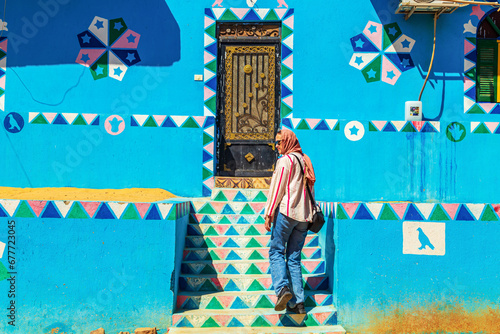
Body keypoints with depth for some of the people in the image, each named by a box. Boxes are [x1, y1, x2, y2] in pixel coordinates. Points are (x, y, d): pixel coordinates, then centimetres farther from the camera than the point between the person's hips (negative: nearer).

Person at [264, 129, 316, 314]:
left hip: (286, 212, -7)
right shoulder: (306, 161, 18)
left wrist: (269, 214, -7)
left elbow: (277, 188, -9)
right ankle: (298, 302, 4)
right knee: (294, 257, 8)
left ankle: (283, 288, -20)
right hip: (304, 216, 7)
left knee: (276, 251, 0)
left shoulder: (286, 160, -4)